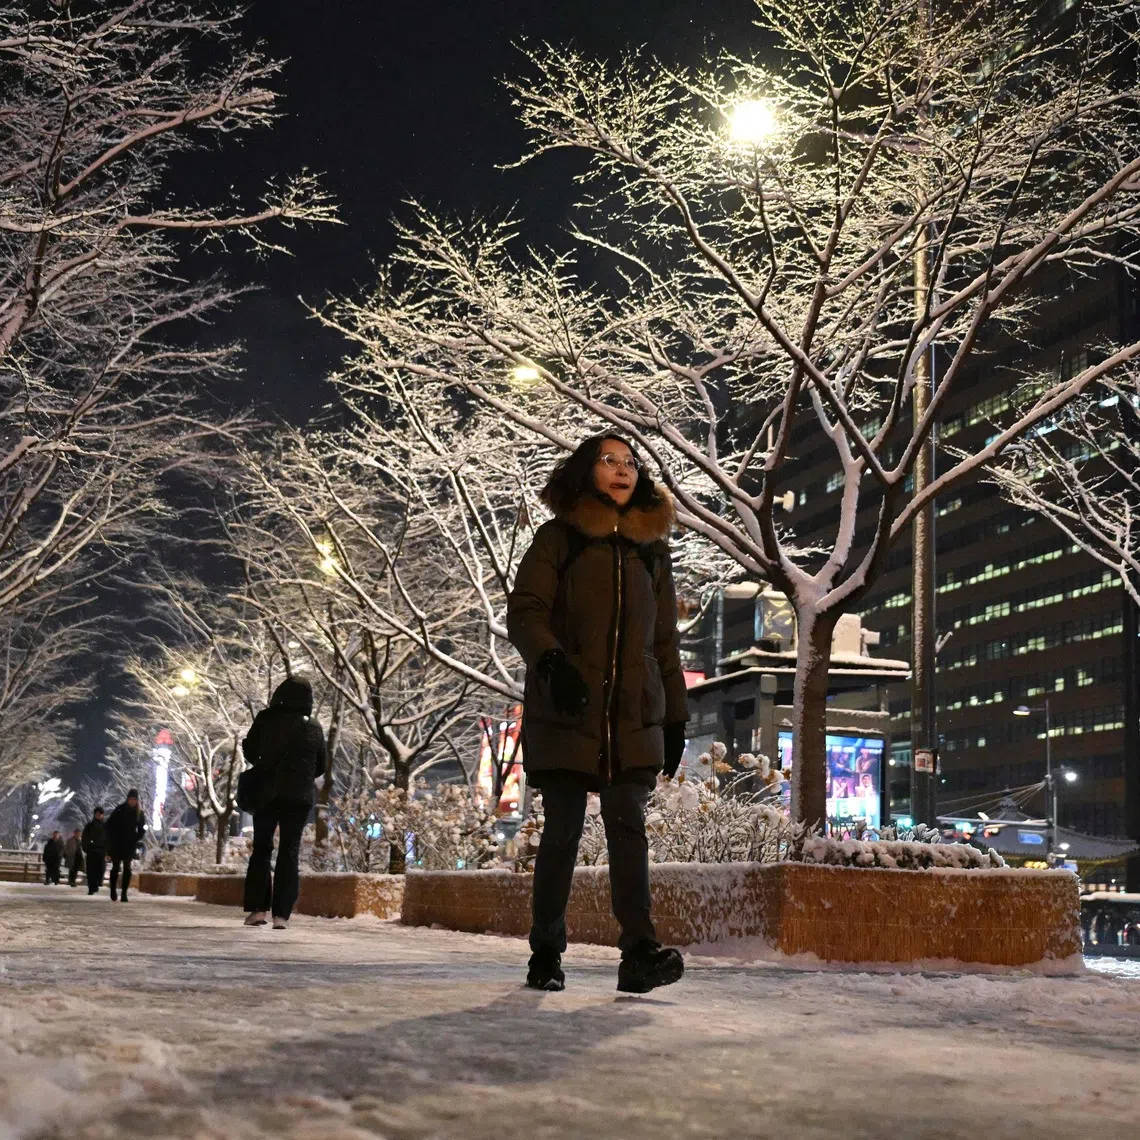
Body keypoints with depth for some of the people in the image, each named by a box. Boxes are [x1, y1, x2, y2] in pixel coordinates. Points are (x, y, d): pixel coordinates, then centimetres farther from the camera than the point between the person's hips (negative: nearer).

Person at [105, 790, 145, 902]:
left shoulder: (139, 812, 1)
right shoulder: (119, 810, -4)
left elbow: (142, 829, 7)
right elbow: (109, 825, 0)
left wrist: (136, 839, -6)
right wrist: (112, 839, -6)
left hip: (130, 845, 1)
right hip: (117, 844, -1)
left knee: (127, 868, -3)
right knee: (116, 867, 3)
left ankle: (124, 893, -4)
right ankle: (113, 891, 12)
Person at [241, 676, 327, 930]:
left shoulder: (266, 719, -1)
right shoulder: (314, 728, 4)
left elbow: (249, 750, 5)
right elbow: (321, 767, 10)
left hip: (268, 792, -1)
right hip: (300, 796, 1)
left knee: (261, 849, 9)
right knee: (290, 852, 4)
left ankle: (258, 909, -1)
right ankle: (281, 914, -3)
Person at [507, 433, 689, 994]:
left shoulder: (652, 548, 17)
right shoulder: (558, 538, 6)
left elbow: (665, 640, 19)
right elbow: (523, 612, -3)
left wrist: (676, 715, 14)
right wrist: (551, 661, -23)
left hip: (633, 715, 3)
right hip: (566, 712, -2)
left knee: (629, 826, -8)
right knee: (562, 831, 1)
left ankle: (640, 953, -16)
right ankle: (546, 953, 13)